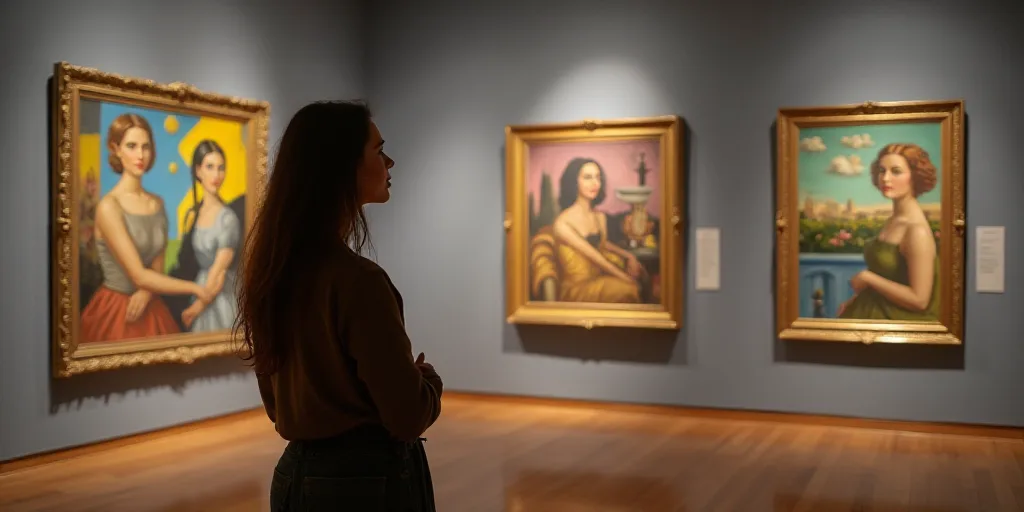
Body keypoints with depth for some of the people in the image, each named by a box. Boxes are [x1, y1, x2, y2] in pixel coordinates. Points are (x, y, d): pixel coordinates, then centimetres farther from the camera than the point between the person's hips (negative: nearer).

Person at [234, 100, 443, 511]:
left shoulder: (271, 267, 1)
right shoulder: (356, 278, -23)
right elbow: (410, 417, -18)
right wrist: (428, 377, 1)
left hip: (296, 473, 7)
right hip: (369, 478, -7)